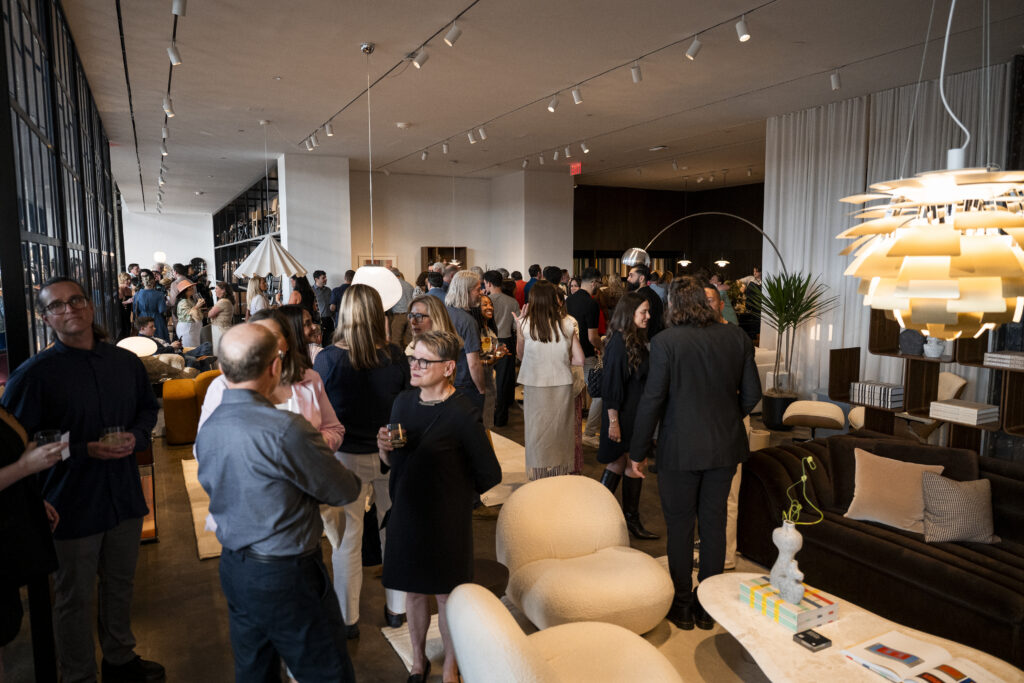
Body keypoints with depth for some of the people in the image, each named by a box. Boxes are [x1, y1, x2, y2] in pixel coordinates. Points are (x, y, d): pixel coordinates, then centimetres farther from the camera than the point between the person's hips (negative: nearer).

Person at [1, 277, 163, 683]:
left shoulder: (126, 362, 2)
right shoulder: (34, 373, -13)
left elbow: (149, 407, 15)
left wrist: (136, 436, -6)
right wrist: (85, 450, -20)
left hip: (125, 496, 5)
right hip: (71, 504, -4)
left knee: (121, 583, 21)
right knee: (74, 599, 12)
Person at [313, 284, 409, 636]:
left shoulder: (327, 359, -15)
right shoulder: (396, 357, -10)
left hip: (347, 458, -2)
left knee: (346, 538, 13)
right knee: (395, 532, 18)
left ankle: (347, 619, 28)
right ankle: (396, 608, 35)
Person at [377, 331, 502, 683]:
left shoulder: (461, 413, -21)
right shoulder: (403, 402, -2)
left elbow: (489, 474, -12)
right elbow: (394, 461, 9)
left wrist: (453, 492, 2)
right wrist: (384, 447, -12)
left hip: (446, 520, -5)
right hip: (405, 514, 5)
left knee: (447, 595, 12)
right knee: (413, 591, 19)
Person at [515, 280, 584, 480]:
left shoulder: (526, 324, -11)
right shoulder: (568, 323, -7)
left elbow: (520, 355, 4)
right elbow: (579, 360, -5)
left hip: (535, 385, -1)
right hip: (562, 383, 1)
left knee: (537, 432, 13)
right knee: (560, 431, 17)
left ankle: (539, 476, 22)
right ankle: (562, 470, 28)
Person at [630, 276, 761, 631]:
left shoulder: (665, 341, -14)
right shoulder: (736, 337, -2)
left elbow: (653, 399, -13)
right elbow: (752, 393, 3)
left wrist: (637, 451, -4)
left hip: (681, 448, -4)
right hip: (725, 446, 4)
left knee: (680, 525, 10)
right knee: (714, 523, 15)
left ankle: (682, 605, 23)